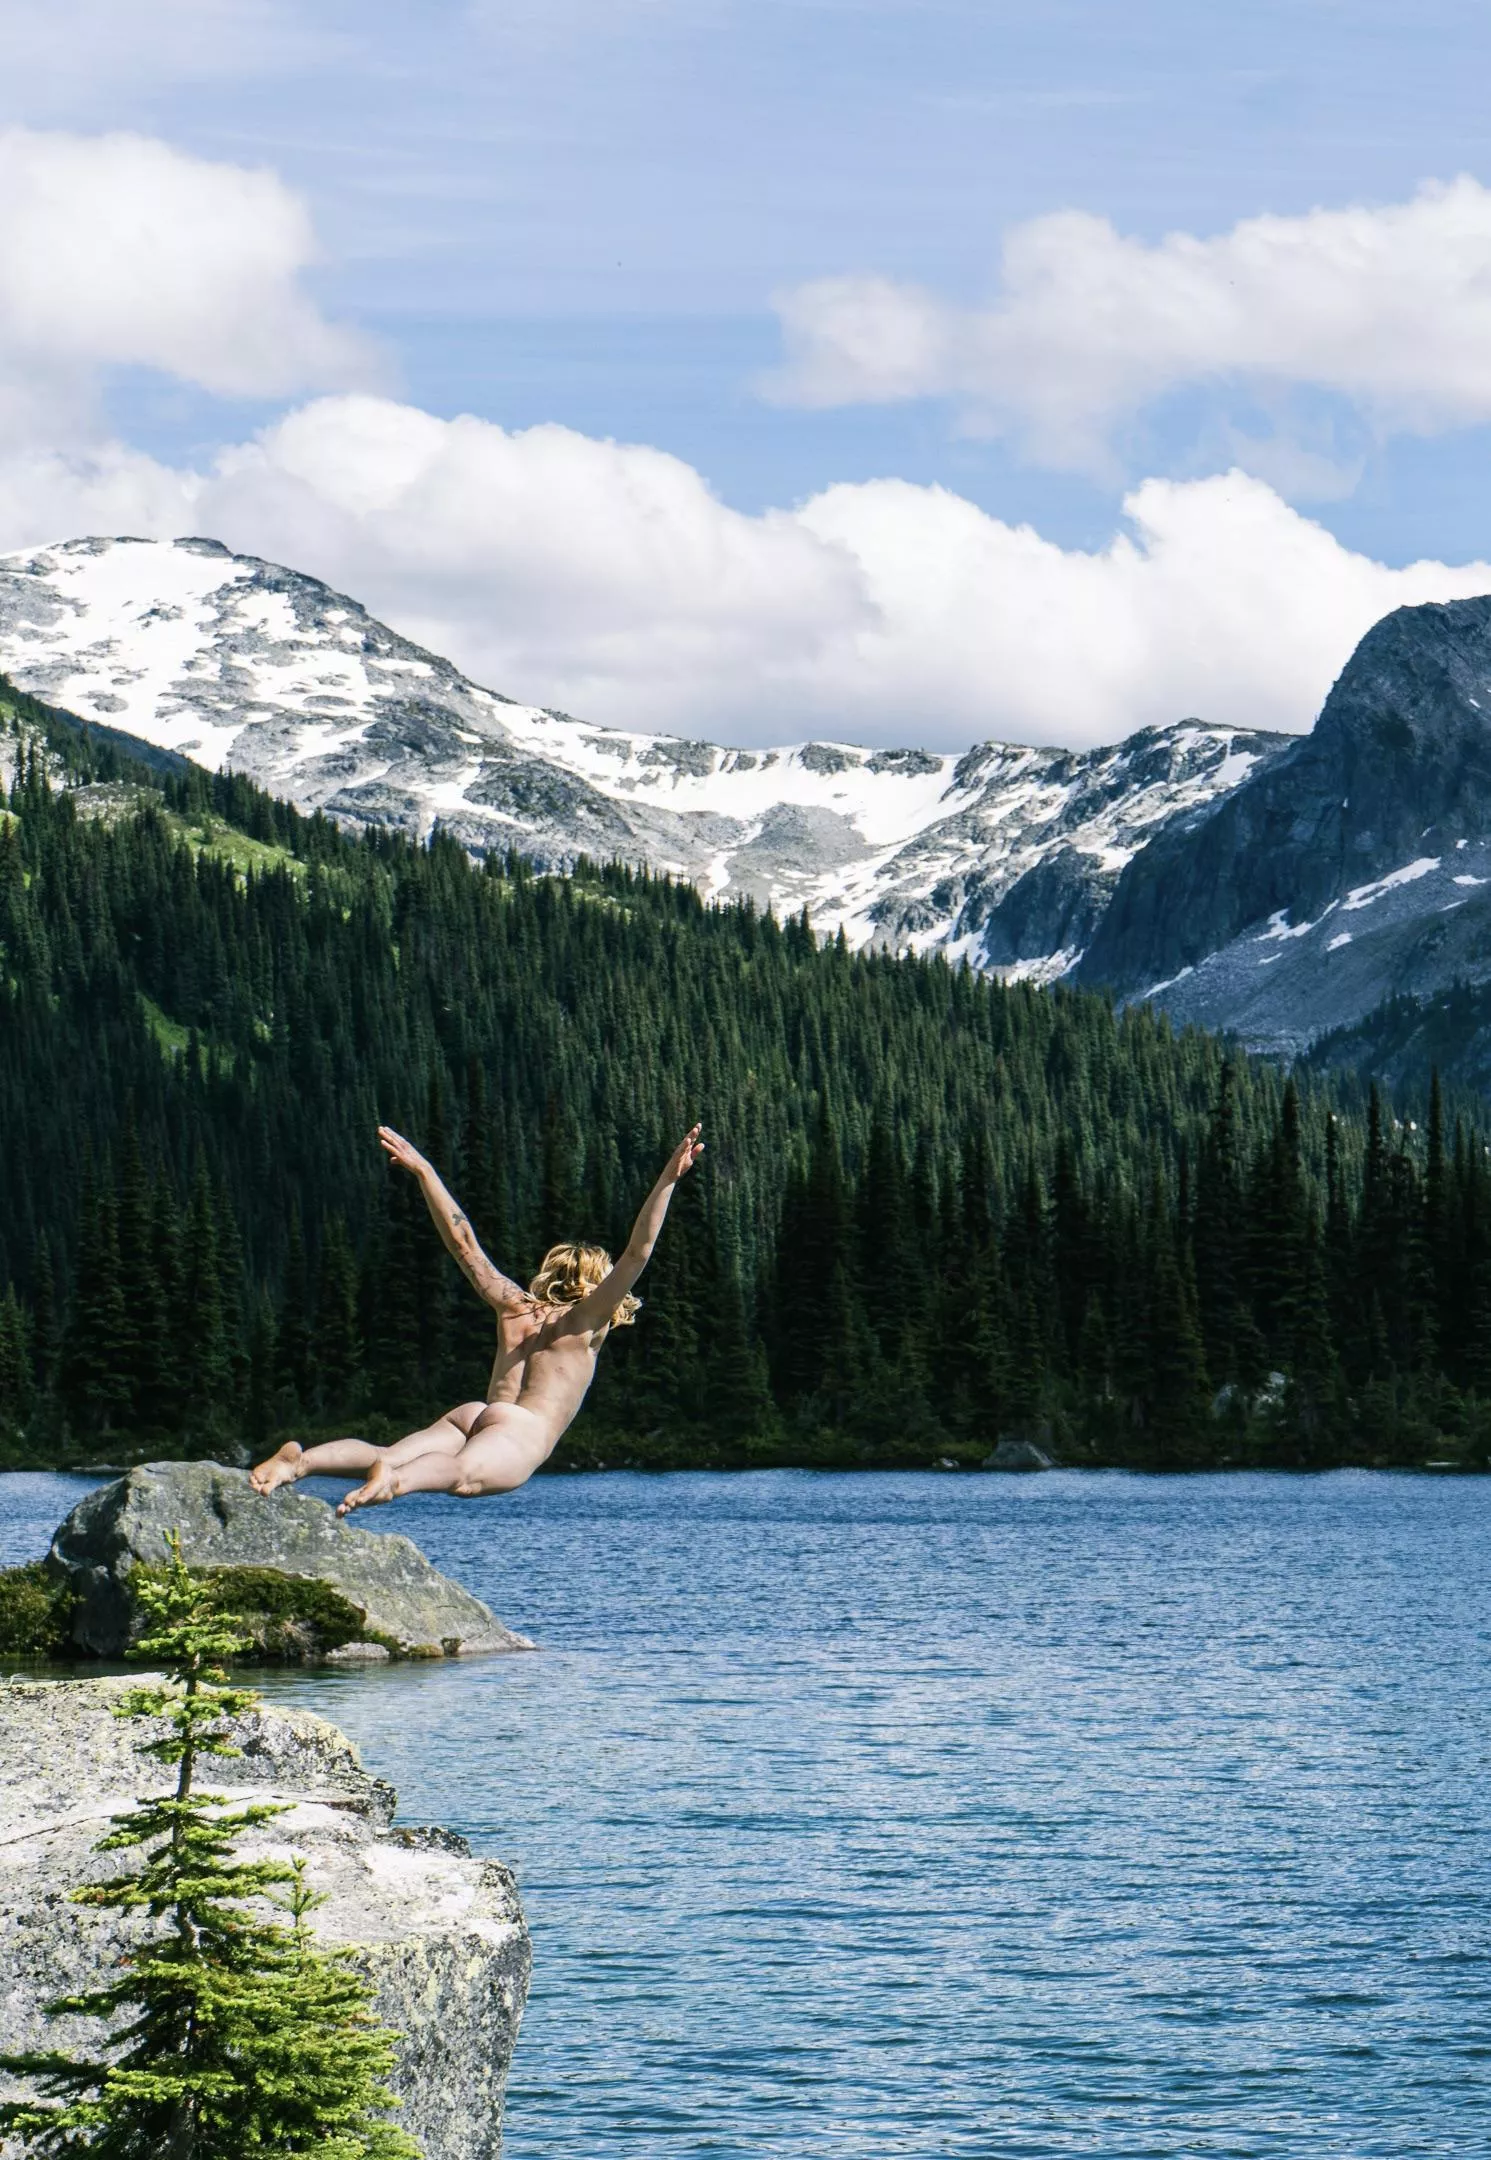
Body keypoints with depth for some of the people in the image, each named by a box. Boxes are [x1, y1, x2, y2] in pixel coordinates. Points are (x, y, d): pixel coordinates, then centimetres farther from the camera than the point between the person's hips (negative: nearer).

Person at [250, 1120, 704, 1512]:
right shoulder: (587, 1321, 15)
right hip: (523, 1433, -5)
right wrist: (668, 1180, 7)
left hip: (470, 1416, 5)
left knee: (386, 1457, -20)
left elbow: (463, 1242, 31)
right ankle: (394, 1480, -67)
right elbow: (638, 1252, 7)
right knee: (462, 1475, -36)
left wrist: (424, 1172, 38)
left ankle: (301, 1460, -46)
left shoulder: (516, 1307, 28)